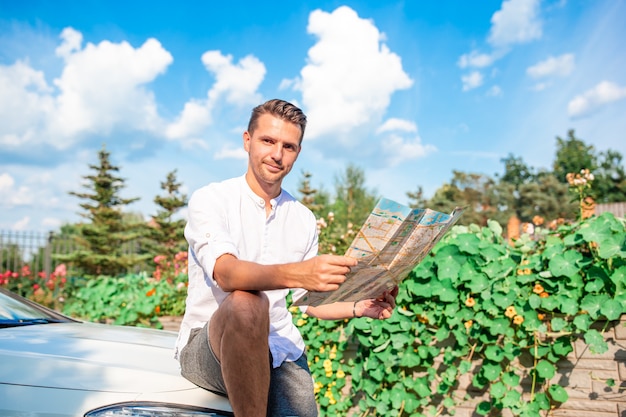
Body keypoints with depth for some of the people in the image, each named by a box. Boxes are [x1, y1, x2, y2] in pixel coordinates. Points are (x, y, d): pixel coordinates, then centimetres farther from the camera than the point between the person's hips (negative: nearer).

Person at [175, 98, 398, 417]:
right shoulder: (210, 199, -6)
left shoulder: (303, 219, 9)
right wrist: (296, 273, -41)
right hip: (207, 346, -3)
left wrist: (358, 307, -4)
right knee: (246, 303, -34)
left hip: (280, 349, 4)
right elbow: (225, 273, -25)